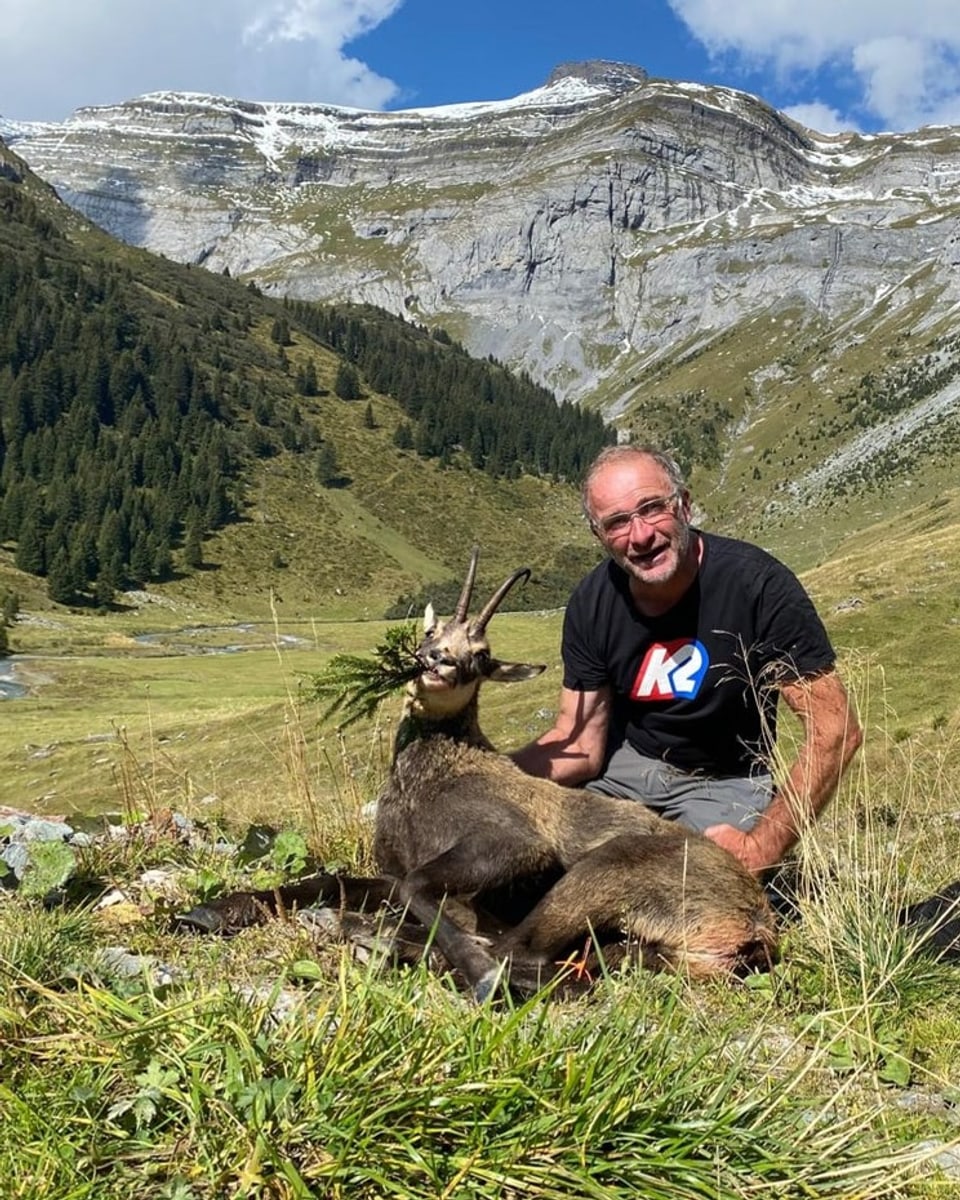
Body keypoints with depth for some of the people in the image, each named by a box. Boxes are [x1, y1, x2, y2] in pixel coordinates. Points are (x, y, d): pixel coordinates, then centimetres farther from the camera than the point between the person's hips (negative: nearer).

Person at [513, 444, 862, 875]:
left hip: (725, 783, -3)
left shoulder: (757, 583, -24)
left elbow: (835, 730, -23)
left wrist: (761, 848, -30)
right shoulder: (591, 603, -11)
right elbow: (580, 743, -8)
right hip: (624, 765, 3)